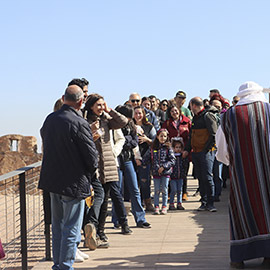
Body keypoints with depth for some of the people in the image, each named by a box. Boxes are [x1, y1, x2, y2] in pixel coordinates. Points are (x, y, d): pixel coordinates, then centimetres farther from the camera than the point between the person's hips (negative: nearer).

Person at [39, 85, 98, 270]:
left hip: (52, 179, 7)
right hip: (74, 183, -7)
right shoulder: (79, 123, -19)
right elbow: (91, 154, -15)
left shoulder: (50, 119, 3)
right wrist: (90, 174, 4)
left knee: (57, 225, 19)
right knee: (71, 228, 2)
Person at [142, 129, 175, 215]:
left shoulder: (168, 148, -1)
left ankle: (164, 207, 12)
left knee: (164, 190, 3)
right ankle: (156, 207, 11)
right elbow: (146, 158, 9)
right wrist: (140, 162, -8)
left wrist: (164, 167, -14)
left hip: (165, 172, -2)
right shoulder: (152, 148, 6)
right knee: (157, 190, 5)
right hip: (155, 172, 2)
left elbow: (172, 160, -6)